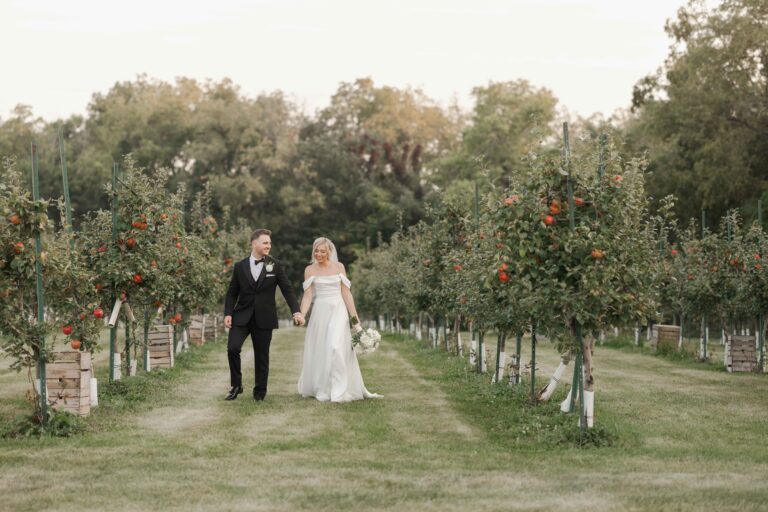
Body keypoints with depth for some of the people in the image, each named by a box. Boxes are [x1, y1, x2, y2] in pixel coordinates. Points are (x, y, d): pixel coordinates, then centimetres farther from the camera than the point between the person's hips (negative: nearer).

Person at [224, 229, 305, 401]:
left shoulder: (276, 266, 1)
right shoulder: (240, 266, 4)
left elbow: (287, 290, -1)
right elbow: (232, 293, 8)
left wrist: (296, 311, -12)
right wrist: (228, 313, -5)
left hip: (264, 319, 0)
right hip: (242, 316, 0)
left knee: (262, 356, 5)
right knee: (232, 348, -16)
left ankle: (260, 391, 20)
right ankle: (236, 385, 1)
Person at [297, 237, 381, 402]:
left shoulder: (339, 267, 2)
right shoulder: (310, 270, 2)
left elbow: (346, 293, 3)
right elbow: (307, 296, -3)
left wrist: (355, 317, -1)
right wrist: (301, 315, -19)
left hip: (338, 311, -1)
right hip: (320, 312, 1)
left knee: (336, 347, -14)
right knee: (319, 351, 4)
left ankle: (338, 392, -12)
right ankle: (321, 389, 18)